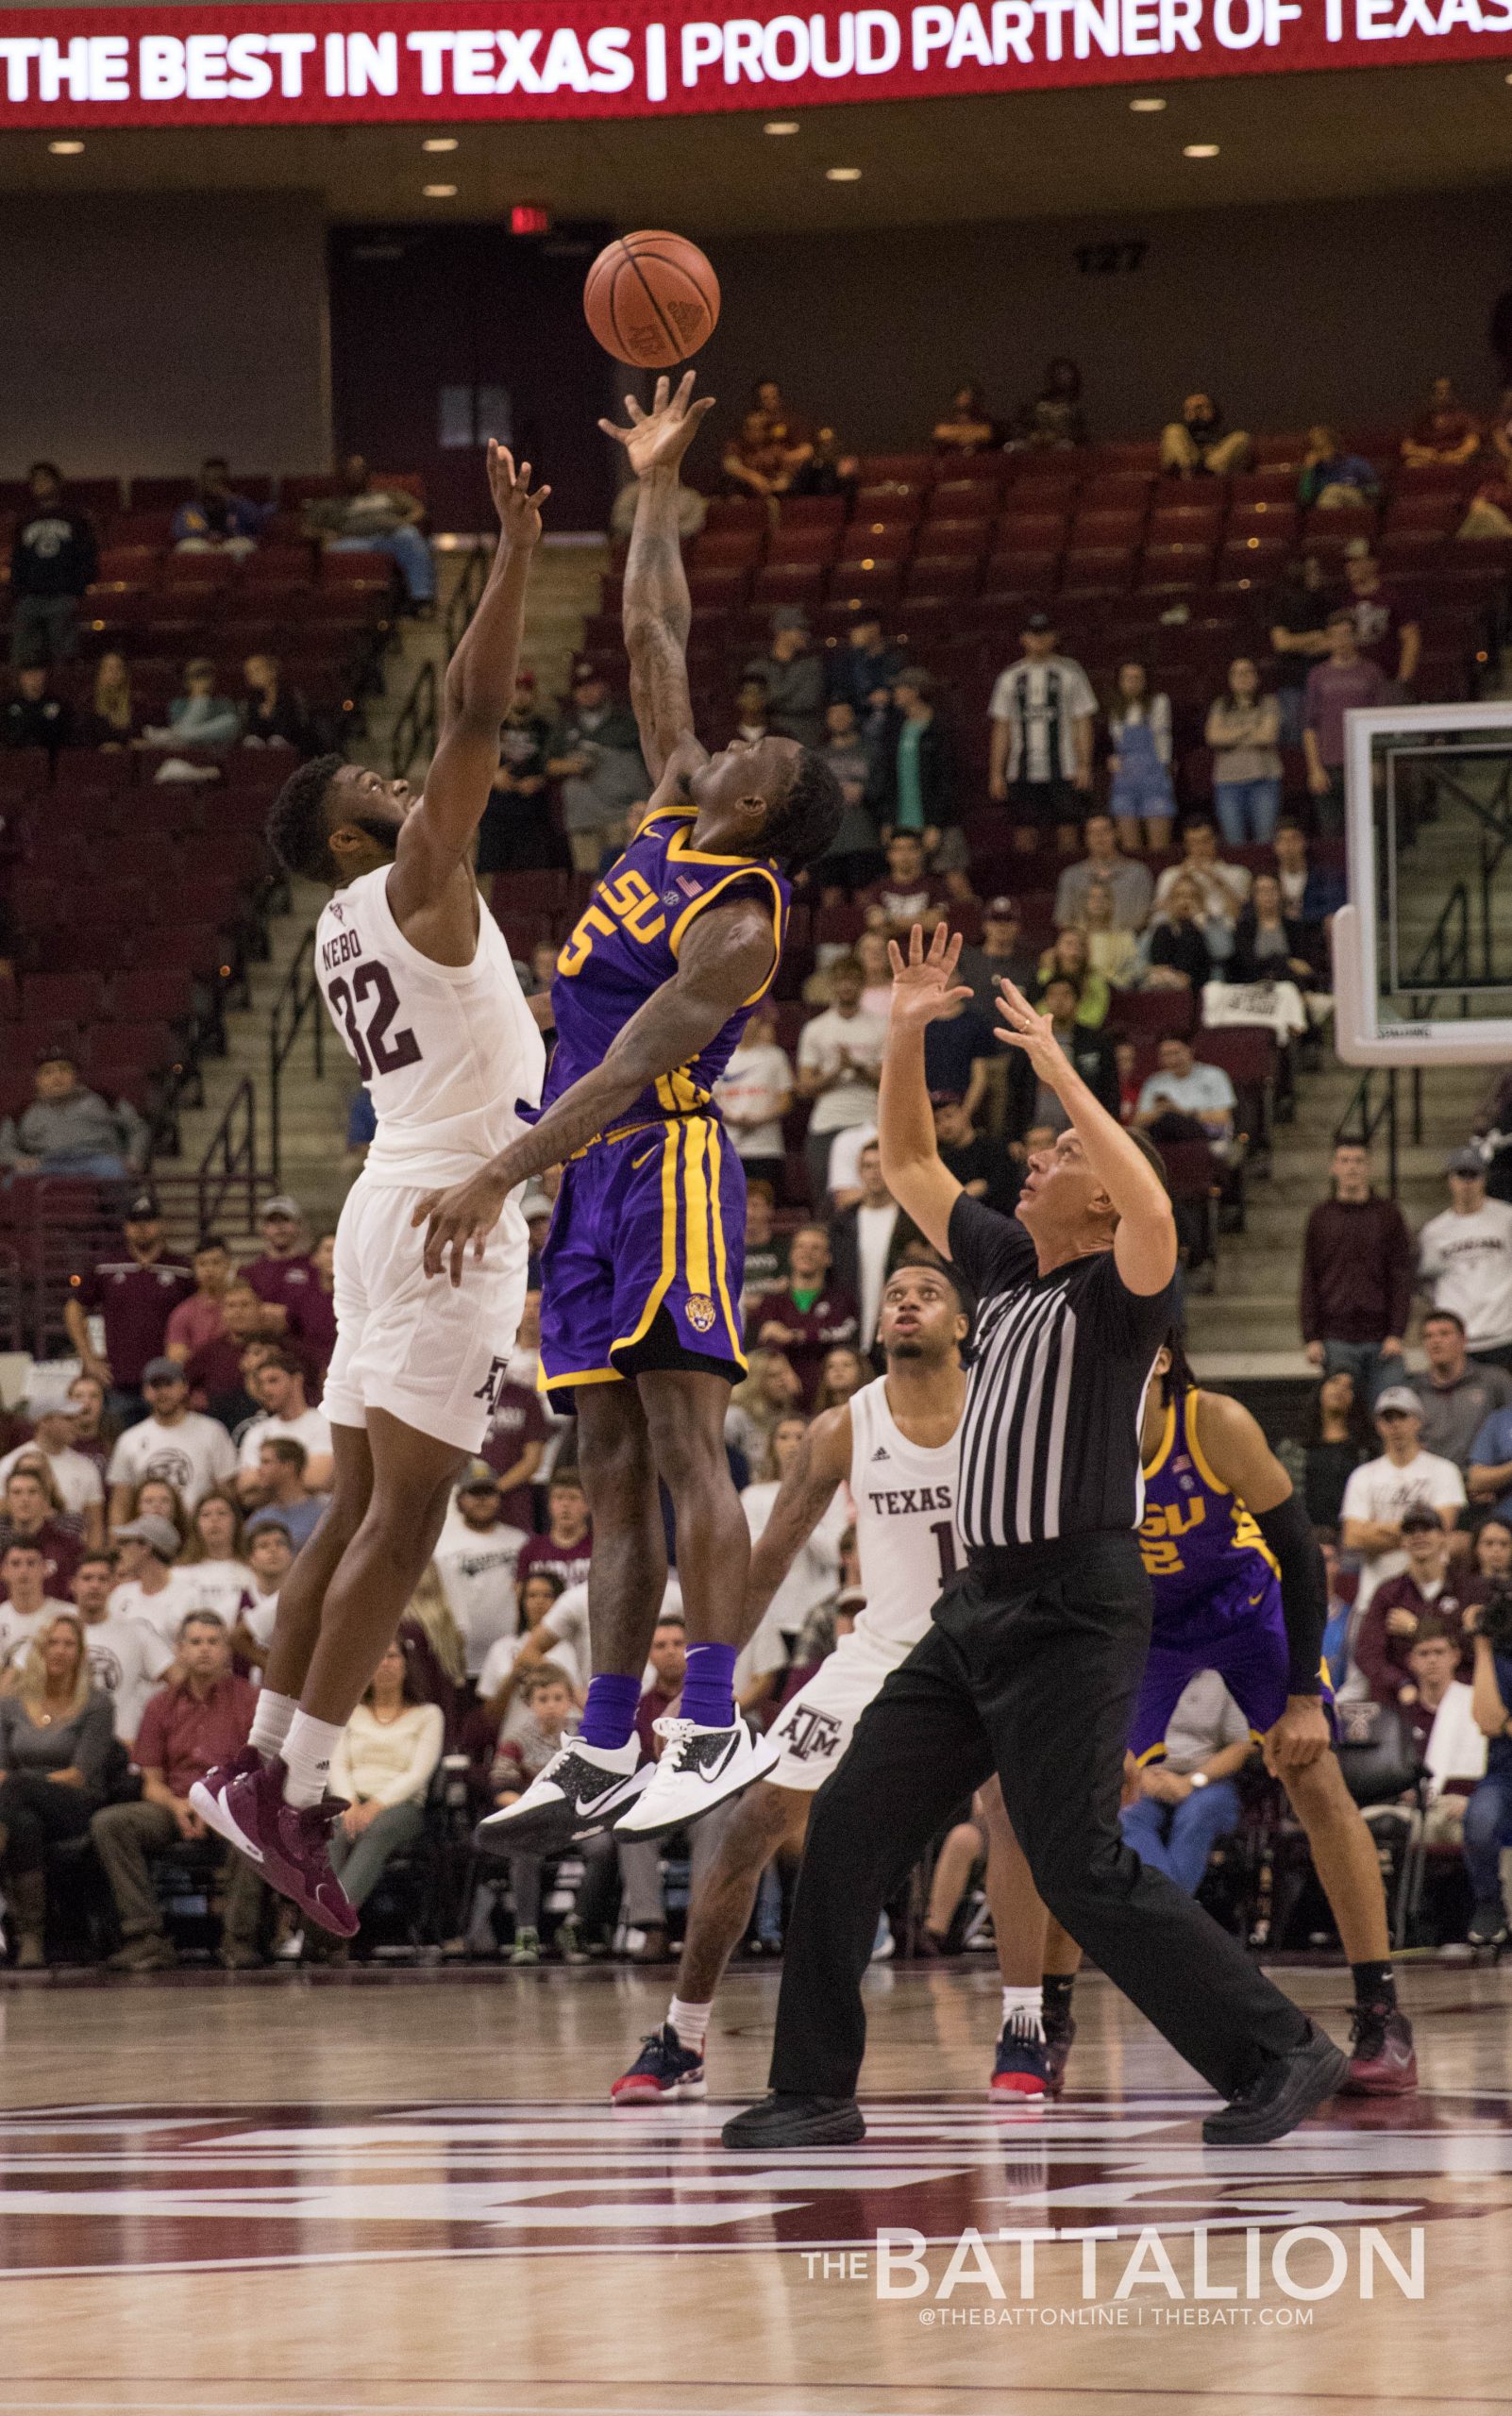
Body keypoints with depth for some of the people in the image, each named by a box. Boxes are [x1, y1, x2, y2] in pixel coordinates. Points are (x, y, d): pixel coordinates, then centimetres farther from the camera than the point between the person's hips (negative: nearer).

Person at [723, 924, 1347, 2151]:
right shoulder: (1009, 1264, 13)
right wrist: (907, 1035, 10)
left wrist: (1061, 1070, -29)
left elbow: (1156, 1214, -33)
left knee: (1080, 1868, -12)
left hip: (1075, 1611, -8)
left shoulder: (1117, 1292, -9)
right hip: (984, 1601, 8)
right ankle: (815, 2089, 11)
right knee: (850, 1829, 4)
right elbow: (909, 1165, 23)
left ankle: (1281, 2052, -4)